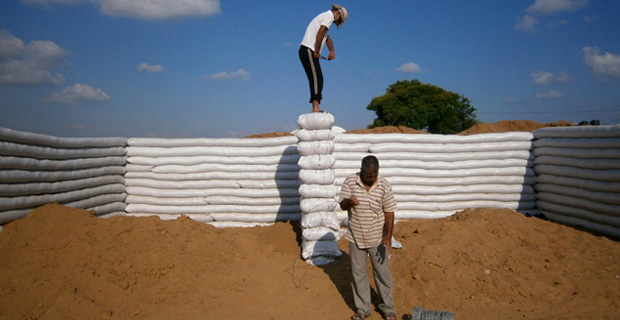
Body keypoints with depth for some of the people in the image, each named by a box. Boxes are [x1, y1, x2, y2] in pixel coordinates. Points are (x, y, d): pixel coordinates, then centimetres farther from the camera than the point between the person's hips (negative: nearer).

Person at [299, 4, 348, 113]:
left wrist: (332, 51, 10)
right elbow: (320, 32, -18)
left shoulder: (324, 16, 29)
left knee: (317, 79, 7)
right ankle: (316, 107, -26)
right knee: (317, 78, -17)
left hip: (305, 51, 10)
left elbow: (327, 38, 27)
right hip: (308, 50, -10)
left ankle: (315, 109, 4)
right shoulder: (329, 15, -2)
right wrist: (317, 52, -16)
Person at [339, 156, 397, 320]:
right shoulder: (350, 182, -10)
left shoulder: (384, 185, -13)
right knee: (358, 274, 11)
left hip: (377, 239, -1)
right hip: (356, 238, 2)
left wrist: (388, 238, -13)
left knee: (382, 273, 11)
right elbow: (342, 204, -6)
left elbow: (389, 213, -10)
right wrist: (348, 201, -30)